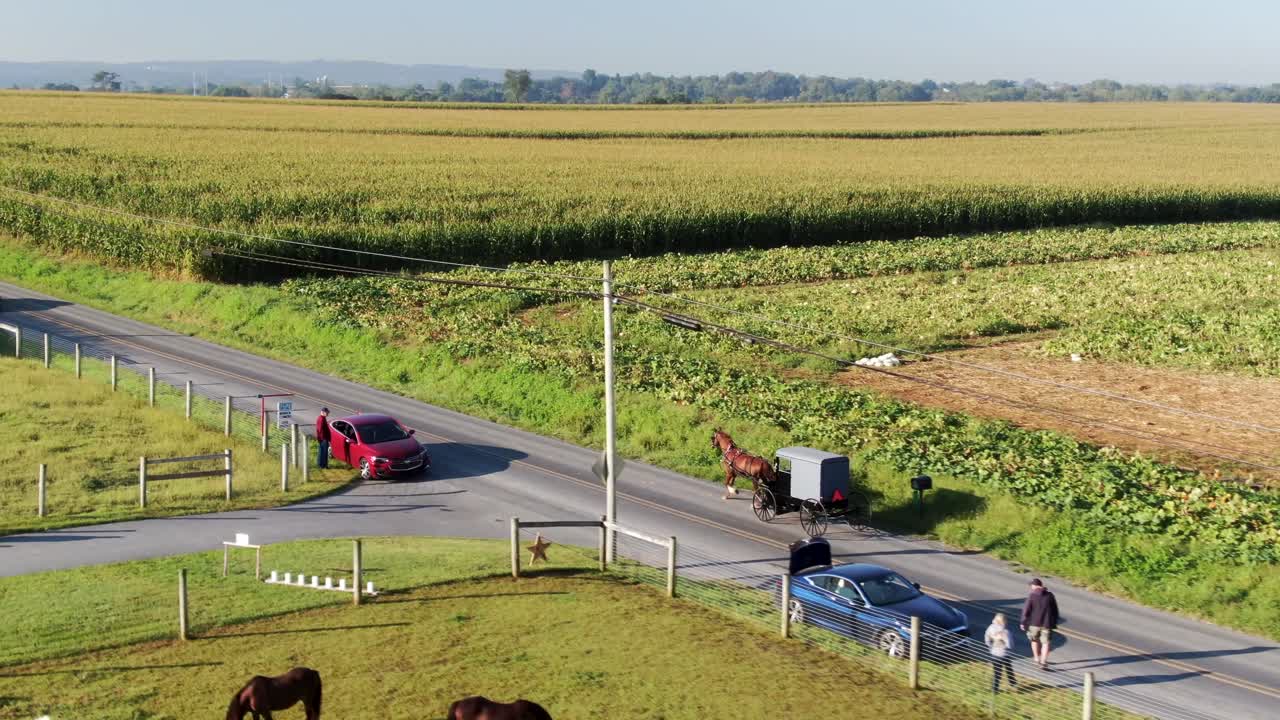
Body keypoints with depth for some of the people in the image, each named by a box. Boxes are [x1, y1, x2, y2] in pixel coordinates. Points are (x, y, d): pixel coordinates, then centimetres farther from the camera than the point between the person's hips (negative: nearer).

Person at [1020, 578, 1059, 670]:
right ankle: (1043, 662, -8)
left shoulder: (1031, 595, -8)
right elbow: (1055, 610, 6)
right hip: (1046, 624, 1)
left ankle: (1037, 658, 33)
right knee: (1045, 643, 2)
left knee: (1034, 640, 22)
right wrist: (1054, 622, 16)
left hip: (1034, 623, 0)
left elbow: (1026, 610, -9)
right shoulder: (1050, 595, 0)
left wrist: (1023, 622, -1)